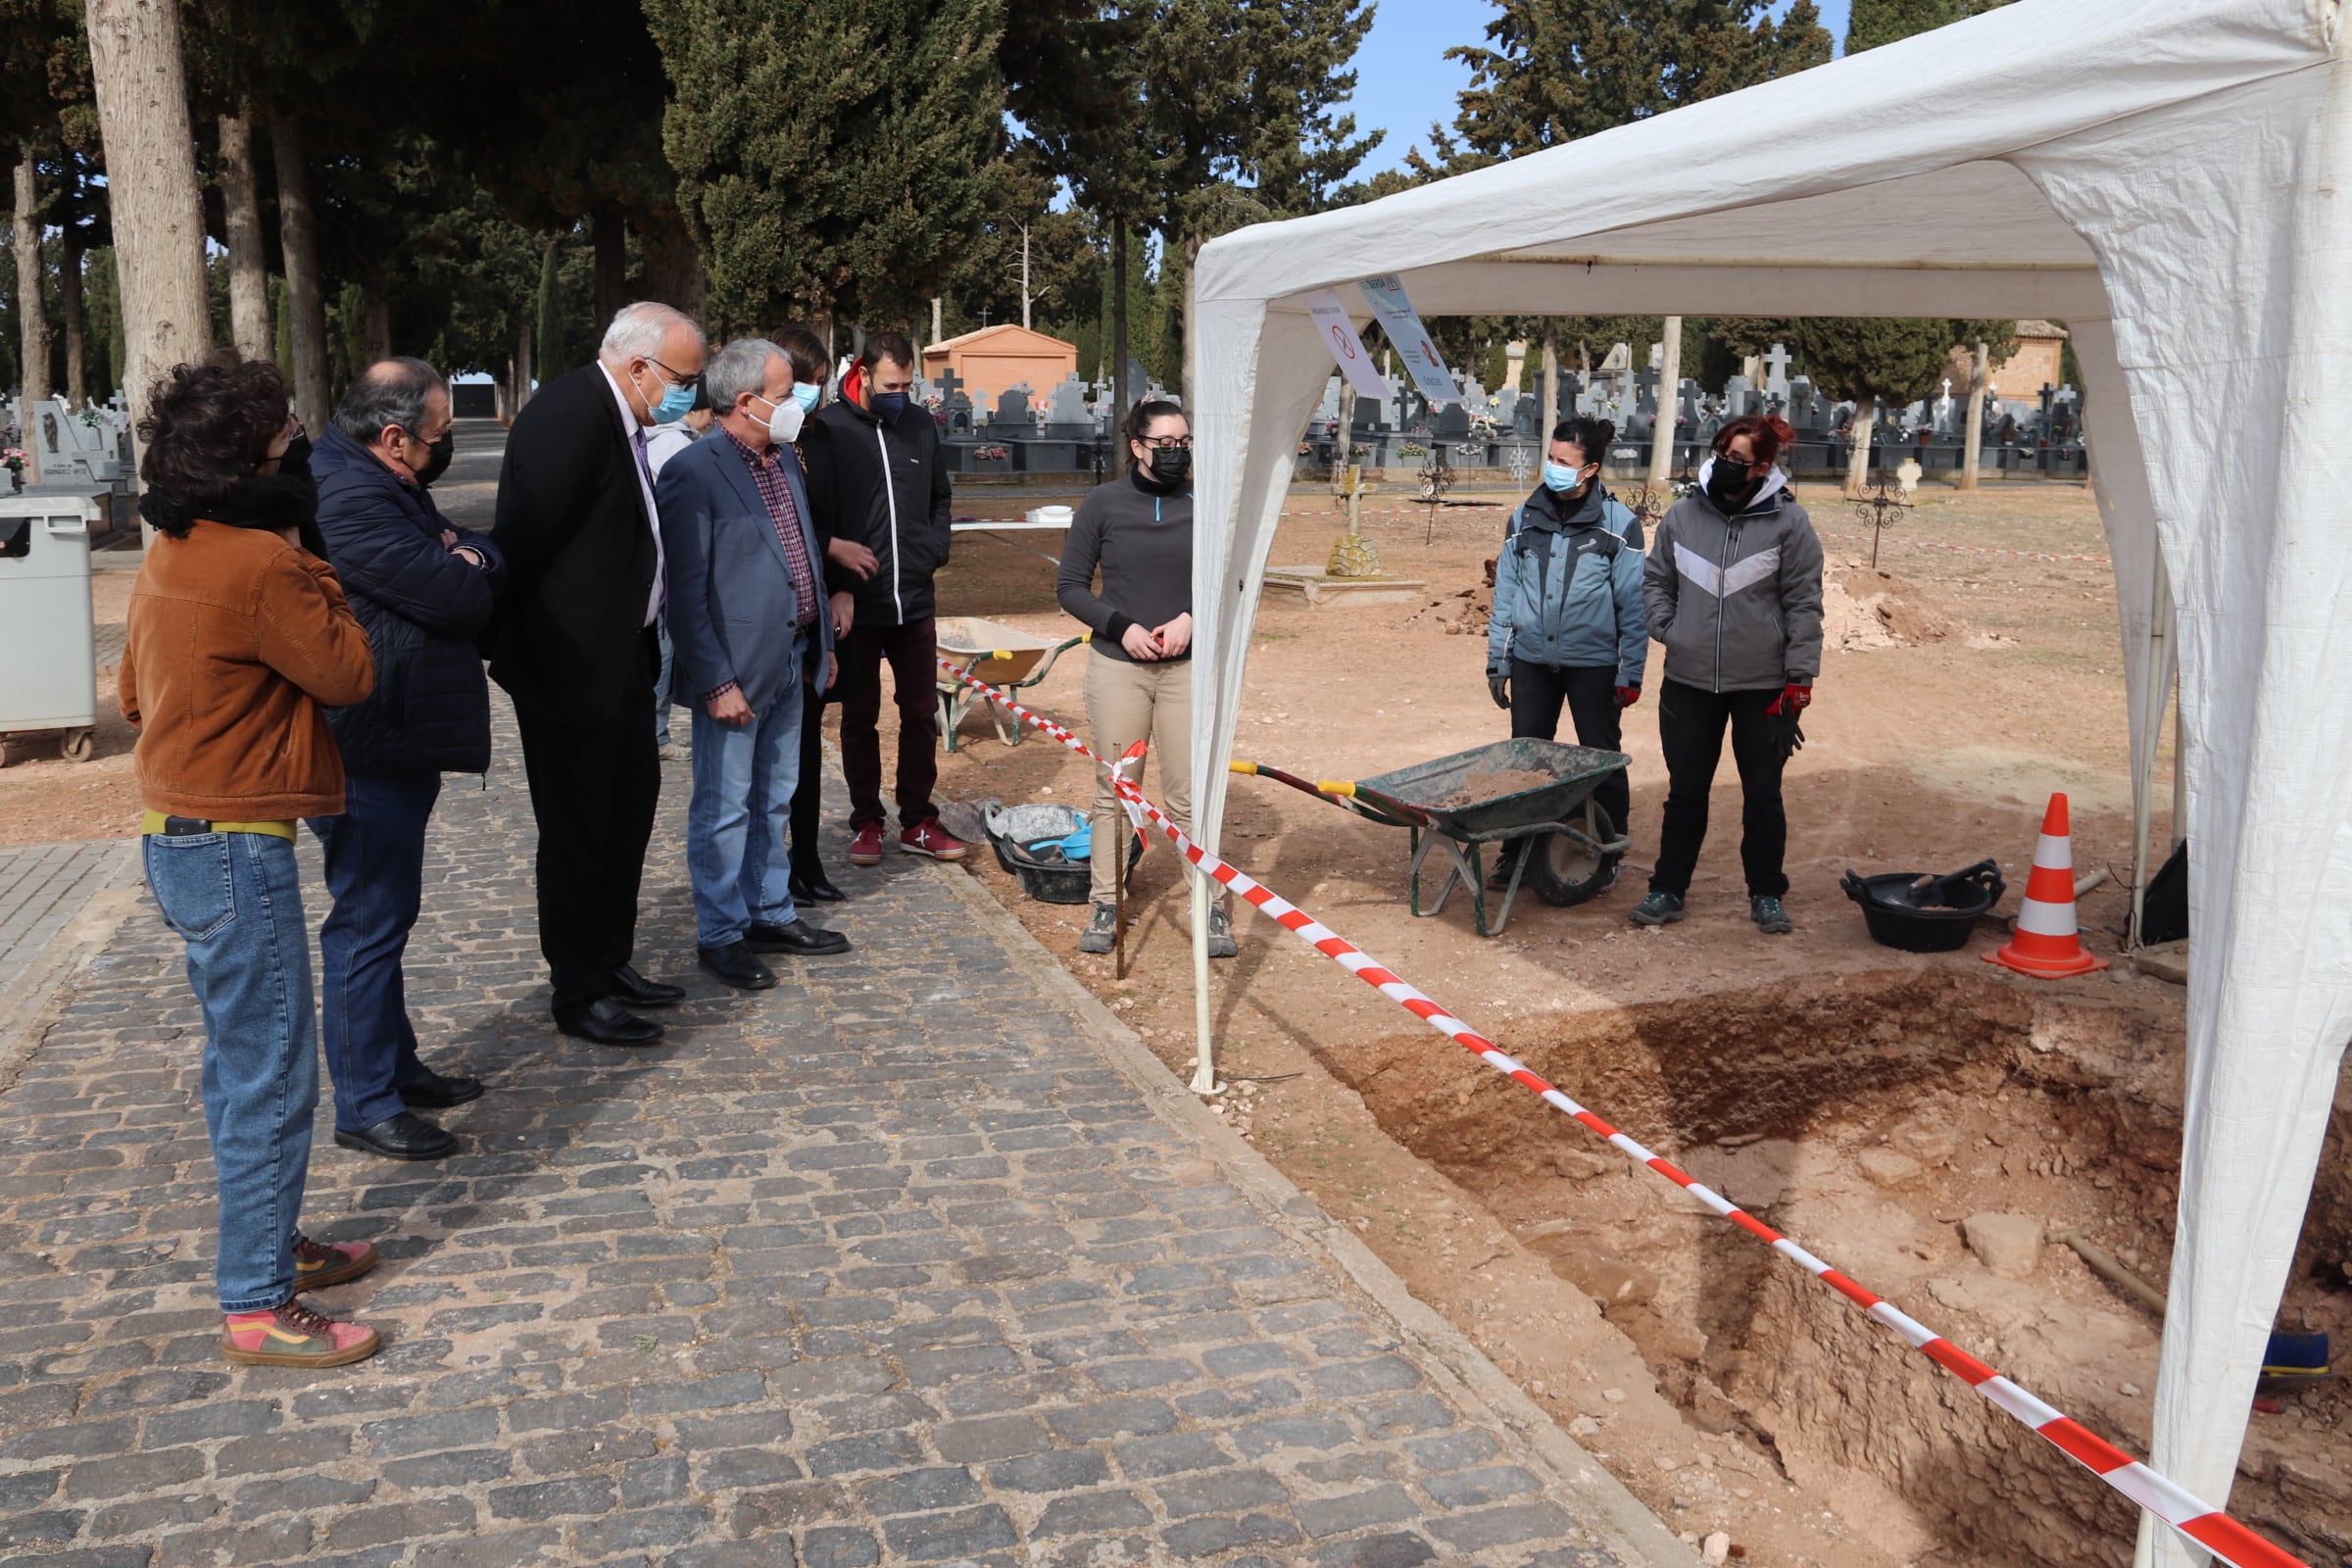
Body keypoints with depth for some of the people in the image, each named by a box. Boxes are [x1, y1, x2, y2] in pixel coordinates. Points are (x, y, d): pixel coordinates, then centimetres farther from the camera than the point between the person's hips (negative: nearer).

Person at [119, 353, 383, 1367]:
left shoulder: (167, 561, 10)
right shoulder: (260, 565, -20)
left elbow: (132, 693, 19)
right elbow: (350, 673, -11)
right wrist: (312, 569, -4)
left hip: (179, 839, 10)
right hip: (237, 850, -10)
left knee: (241, 1063, 20)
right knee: (273, 1081, -3)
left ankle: (266, 1244, 34)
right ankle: (257, 1309, 5)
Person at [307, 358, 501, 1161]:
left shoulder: (377, 483, 12)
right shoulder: (349, 498, -22)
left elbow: (465, 571, 14)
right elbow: (461, 597, -23)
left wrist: (460, 551, -8)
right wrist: (473, 556, -3)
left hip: (396, 742, 11)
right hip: (373, 753, -11)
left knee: (384, 914, 19)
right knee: (369, 922, -1)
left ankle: (395, 1065, 33)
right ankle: (365, 1105, 10)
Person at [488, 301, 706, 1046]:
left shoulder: (624, 423, 10)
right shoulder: (569, 413, -21)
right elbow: (524, 538, -22)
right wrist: (497, 641, -15)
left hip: (622, 660, 10)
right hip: (569, 666, -10)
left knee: (629, 810, 19)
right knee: (578, 831, 3)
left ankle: (611, 964, 35)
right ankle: (579, 995, 17)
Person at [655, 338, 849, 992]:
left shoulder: (784, 459, 10)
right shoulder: (693, 472, -15)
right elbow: (686, 590, -17)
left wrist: (823, 640, 17)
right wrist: (717, 681, -19)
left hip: (791, 662, 8)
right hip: (736, 670, -8)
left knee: (773, 802, 18)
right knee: (725, 808, 3)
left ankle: (770, 915, 31)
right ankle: (720, 935, 15)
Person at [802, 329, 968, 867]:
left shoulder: (920, 425, 7)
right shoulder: (829, 429, -7)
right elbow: (817, 515, -10)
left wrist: (934, 552, 4)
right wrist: (838, 588, -15)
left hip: (915, 601, 4)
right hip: (855, 601, -4)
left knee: (921, 712, 9)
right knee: (860, 717, 8)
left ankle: (918, 822, 20)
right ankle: (866, 822, 19)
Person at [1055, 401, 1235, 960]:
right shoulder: (1102, 504, 1)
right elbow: (1070, 587, 3)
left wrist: (1191, 619, -9)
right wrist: (1121, 626, -11)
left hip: (1187, 667, 0)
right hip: (1117, 667, 0)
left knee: (1191, 793, -1)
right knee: (1115, 791, 5)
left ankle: (1211, 906, 9)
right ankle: (1106, 905, 16)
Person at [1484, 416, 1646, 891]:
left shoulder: (1618, 523, -6)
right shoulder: (1525, 517, 5)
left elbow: (1634, 605, -5)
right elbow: (1505, 594, 8)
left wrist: (1631, 673, -7)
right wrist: (1497, 662, 7)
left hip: (1594, 664, -3)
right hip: (1532, 661, 3)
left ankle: (1608, 857, 21)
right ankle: (1515, 853, 18)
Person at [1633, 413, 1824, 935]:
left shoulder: (1788, 521, -6)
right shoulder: (1682, 515, 2)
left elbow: (1803, 604, -5)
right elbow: (1656, 581, 14)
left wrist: (1799, 677, -8)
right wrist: (1668, 631, -1)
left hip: (1765, 685, -2)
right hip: (1690, 681, 2)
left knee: (1763, 794, 9)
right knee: (1685, 791, 11)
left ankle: (1766, 895, 23)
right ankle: (1668, 890, 22)